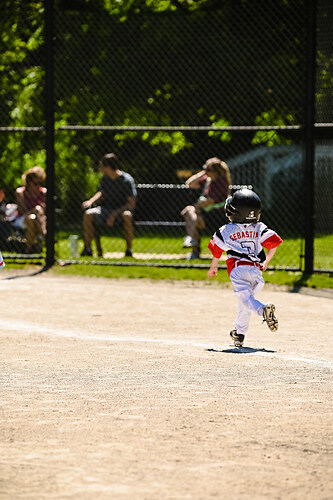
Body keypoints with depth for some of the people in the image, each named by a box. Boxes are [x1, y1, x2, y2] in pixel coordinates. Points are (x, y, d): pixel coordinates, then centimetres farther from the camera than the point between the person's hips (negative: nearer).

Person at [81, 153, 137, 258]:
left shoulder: (127, 180, -15)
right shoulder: (105, 178, 4)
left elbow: (131, 204, -18)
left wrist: (114, 214, -27)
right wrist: (91, 201, -1)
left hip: (122, 209, -5)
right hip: (107, 208, 5)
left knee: (127, 215, -41)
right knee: (88, 214, -21)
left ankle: (129, 250, -29)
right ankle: (87, 248, -15)